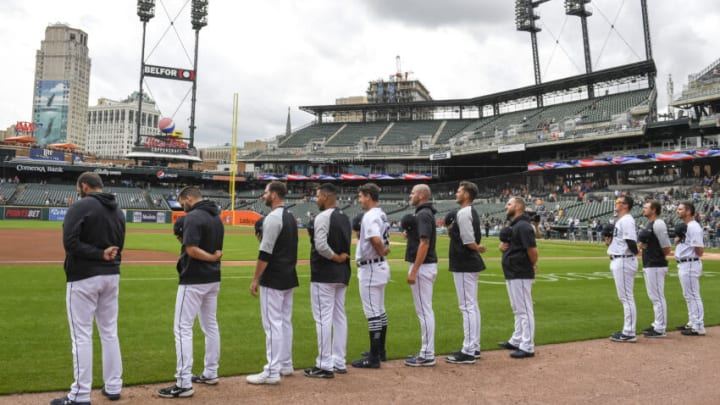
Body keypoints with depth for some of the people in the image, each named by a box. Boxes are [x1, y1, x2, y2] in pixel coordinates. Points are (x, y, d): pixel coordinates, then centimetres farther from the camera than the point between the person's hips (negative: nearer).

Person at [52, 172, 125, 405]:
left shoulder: (80, 206, -11)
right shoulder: (118, 210, 11)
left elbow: (70, 242, -20)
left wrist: (99, 255, -15)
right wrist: (106, 259, 7)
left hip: (83, 277, -7)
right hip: (112, 276, 7)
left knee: (81, 336, 0)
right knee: (110, 332, 13)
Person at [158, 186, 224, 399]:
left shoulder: (193, 217, -16)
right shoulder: (217, 217, 11)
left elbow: (191, 249, -26)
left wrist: (211, 258, -13)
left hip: (193, 281, -9)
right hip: (213, 279, 9)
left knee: (182, 329, -4)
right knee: (210, 326, 17)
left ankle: (184, 384, -3)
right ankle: (210, 373, 27)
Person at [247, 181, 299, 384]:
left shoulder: (273, 218, -16)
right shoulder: (291, 217, 13)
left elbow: (265, 252, -20)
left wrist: (255, 279, -15)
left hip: (273, 280, -9)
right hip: (289, 278, 9)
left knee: (272, 324, -5)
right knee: (285, 322, 15)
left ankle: (272, 372, -1)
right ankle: (285, 365, 24)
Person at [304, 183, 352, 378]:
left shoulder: (323, 217, -15)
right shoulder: (345, 217, 13)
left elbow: (320, 245, -24)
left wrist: (334, 257, -11)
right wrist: (340, 257, 1)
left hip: (324, 275, -9)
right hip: (342, 274, 9)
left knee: (323, 318, -4)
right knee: (339, 317, 14)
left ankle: (325, 366, 1)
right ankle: (339, 362, 22)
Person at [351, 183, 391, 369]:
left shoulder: (370, 216, -18)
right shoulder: (382, 215, 13)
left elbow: (376, 239, -32)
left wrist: (381, 252, -15)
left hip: (370, 268, -10)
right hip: (381, 266, 10)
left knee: (373, 313, -5)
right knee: (380, 311, 17)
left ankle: (373, 358, 1)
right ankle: (380, 351, 29)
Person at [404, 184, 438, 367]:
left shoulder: (423, 214, -15)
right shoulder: (425, 213, 16)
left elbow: (424, 243, -23)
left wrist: (414, 271, -24)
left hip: (423, 266, -11)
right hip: (427, 265, 11)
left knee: (424, 310, -5)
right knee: (425, 310, 14)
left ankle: (427, 355, 1)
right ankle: (427, 352, 21)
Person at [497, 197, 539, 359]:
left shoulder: (523, 226, -16)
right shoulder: (513, 226, 16)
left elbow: (532, 249, -23)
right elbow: (505, 245, 23)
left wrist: (533, 265, -8)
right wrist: (502, 245, 0)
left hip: (521, 275, -11)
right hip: (512, 274, 11)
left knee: (524, 310, -4)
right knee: (518, 310, 18)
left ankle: (527, 347, 1)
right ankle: (516, 341, 30)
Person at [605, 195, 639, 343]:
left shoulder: (626, 220, -14)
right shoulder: (620, 221, 17)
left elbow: (631, 242, -23)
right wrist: (610, 242, 6)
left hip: (624, 261, -11)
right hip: (619, 261, 11)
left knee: (626, 297, -6)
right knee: (625, 297, 15)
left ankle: (629, 334, -1)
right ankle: (628, 330, 23)